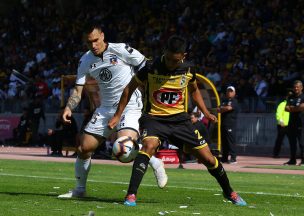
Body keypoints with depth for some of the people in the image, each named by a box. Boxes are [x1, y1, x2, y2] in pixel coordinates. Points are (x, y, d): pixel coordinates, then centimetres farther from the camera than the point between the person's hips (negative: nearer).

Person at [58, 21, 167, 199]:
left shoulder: (122, 50, -13)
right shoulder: (86, 61, 4)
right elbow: (78, 90, 4)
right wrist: (69, 108, -15)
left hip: (130, 106, -6)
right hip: (106, 109, 6)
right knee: (84, 148, 4)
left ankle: (155, 163, -1)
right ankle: (80, 189, 23)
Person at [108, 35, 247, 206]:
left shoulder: (188, 70, -4)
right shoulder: (151, 68, -14)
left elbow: (194, 90, 18)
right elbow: (130, 88, 0)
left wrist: (206, 112, 7)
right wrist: (118, 115, -1)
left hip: (179, 118, 3)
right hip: (154, 117, -3)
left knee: (207, 158, 1)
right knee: (150, 145, -36)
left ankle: (229, 192, 27)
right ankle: (131, 195, -34)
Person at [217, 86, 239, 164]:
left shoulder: (234, 102, -1)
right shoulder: (224, 101, 21)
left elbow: (228, 108, -17)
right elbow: (218, 110, 11)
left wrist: (222, 108, 1)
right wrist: (224, 108, -8)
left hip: (231, 124, -7)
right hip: (223, 124, 7)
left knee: (231, 141, -10)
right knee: (224, 142, 8)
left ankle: (233, 158, -10)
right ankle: (224, 158, 13)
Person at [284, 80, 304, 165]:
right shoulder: (291, 98, 18)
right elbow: (286, 108, 8)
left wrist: (292, 108, -4)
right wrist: (297, 108, -8)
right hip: (292, 122, 7)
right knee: (292, 142, 8)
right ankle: (292, 160, 14)